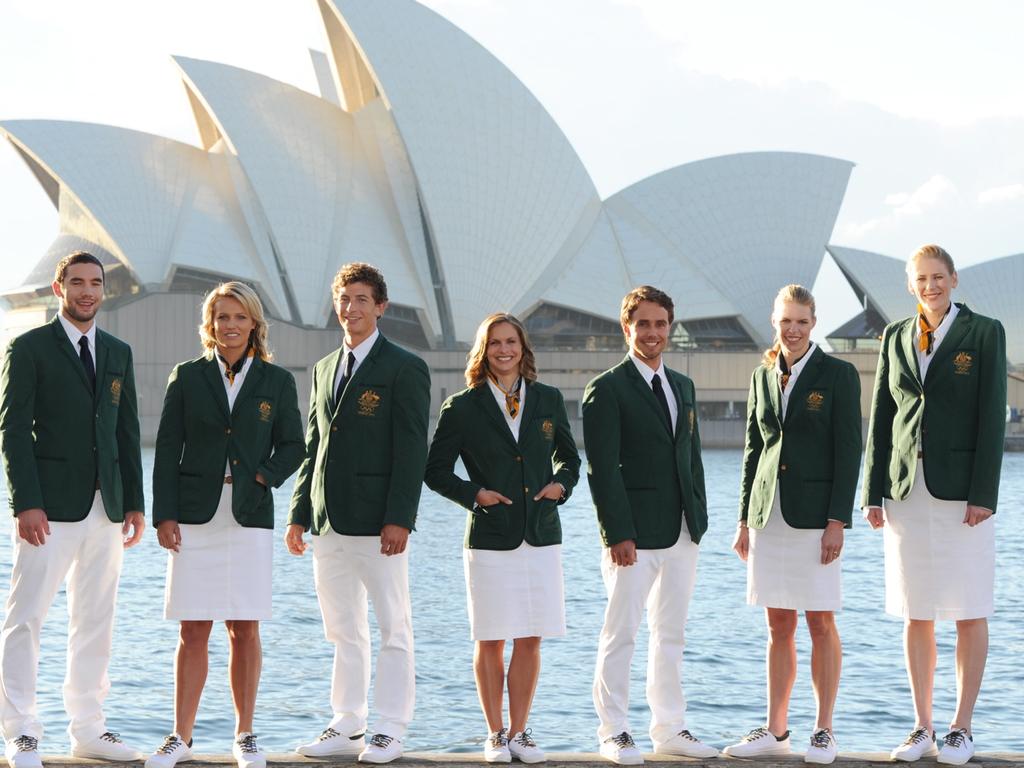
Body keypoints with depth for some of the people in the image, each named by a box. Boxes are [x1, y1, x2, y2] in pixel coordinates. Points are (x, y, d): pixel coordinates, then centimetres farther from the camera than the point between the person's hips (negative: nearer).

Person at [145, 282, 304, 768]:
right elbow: (167, 450, 4)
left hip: (250, 517, 0)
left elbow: (292, 446, 10)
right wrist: (164, 513, -4)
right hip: (195, 517, 0)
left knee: (244, 630, 3)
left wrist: (264, 476, -9)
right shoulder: (187, 377, 7)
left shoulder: (276, 382, 7)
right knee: (193, 631, 0)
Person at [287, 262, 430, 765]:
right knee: (343, 632, 11)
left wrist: (399, 518, -17)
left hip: (377, 522, -7)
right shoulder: (324, 369, 16)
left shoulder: (404, 368, -4)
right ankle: (346, 727, 17)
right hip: (329, 523, 7)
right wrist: (299, 513, 12)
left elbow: (411, 449, -9)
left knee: (393, 628, -1)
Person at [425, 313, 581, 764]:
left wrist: (561, 483, 0)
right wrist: (473, 494, -9)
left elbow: (569, 456, 19)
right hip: (490, 538, -2)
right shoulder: (462, 408, 0)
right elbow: (436, 470, 4)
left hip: (541, 536, 3)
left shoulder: (548, 400, 8)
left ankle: (519, 732, 14)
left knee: (530, 640, 4)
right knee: (490, 641, 2)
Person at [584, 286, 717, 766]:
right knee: (620, 636, -3)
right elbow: (603, 469, -11)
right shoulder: (607, 389, -6)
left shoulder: (683, 387, 16)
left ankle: (670, 729, 19)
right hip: (634, 535, -7)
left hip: (681, 534, 7)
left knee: (671, 635, 12)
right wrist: (619, 534, -17)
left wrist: (699, 519, 11)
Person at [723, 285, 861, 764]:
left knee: (820, 622, -1)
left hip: (814, 514, -4)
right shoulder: (763, 377, 12)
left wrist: (837, 520, -13)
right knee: (779, 626, 8)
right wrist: (744, 518, 10)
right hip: (769, 515, 5)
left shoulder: (838, 375, -2)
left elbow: (848, 451, -6)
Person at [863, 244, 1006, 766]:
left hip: (959, 489, -4)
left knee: (969, 613, 1)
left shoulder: (984, 333, -1)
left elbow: (992, 416, -6)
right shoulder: (895, 339, 10)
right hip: (907, 489, 4)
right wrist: (873, 493, 5)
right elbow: (881, 419, 11)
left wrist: (983, 494, -12)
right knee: (916, 615, 6)